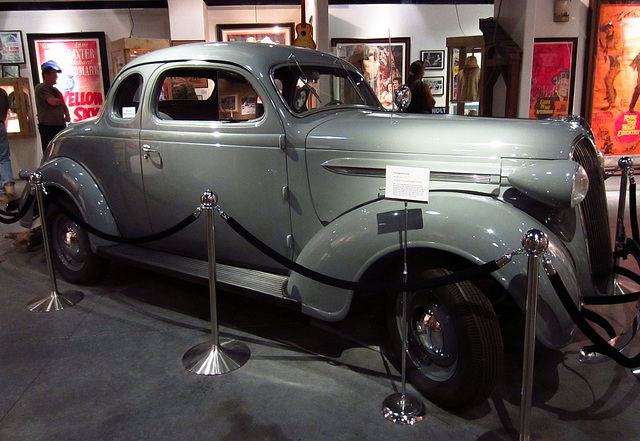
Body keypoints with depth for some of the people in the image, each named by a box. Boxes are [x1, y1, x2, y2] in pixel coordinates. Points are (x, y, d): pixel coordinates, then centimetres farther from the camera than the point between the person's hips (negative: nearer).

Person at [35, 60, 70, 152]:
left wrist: (67, 116, 1)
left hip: (61, 126, 7)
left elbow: (64, 106, 21)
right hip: (47, 127, -7)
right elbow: (53, 102, -15)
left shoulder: (55, 90, 19)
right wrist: (61, 101, 6)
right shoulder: (40, 88, -4)